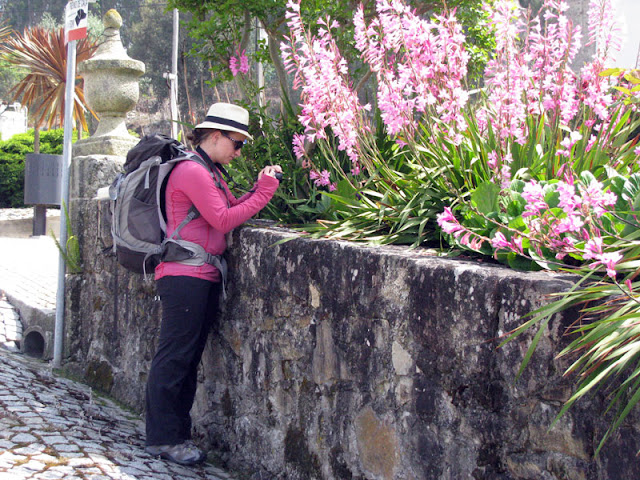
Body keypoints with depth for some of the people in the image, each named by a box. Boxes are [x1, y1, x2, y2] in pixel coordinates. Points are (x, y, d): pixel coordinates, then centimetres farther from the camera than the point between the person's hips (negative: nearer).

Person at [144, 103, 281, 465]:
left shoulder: (211, 172, 19)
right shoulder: (192, 171, -13)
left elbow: (233, 206, 16)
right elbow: (224, 220, -16)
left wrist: (260, 187, 3)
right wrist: (263, 193, -10)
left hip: (204, 277, 10)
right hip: (186, 276, -10)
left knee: (190, 358, 13)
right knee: (174, 357, -4)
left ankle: (178, 434, 20)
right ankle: (163, 438, 4)